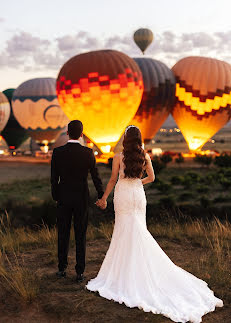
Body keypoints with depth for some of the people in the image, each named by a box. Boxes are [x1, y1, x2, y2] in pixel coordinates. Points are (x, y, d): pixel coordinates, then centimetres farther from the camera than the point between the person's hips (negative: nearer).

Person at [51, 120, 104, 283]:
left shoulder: (57, 152, -7)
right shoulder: (88, 153, -9)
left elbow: (54, 178, -2)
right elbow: (96, 176, -3)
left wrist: (56, 197, 12)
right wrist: (102, 197, 9)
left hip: (64, 199, 1)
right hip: (82, 199, -1)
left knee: (63, 234, 13)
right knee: (81, 236, 7)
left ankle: (62, 268, 22)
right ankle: (80, 272, 10)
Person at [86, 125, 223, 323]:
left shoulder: (119, 157, -10)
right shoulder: (145, 156, -1)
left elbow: (113, 180, -6)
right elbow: (151, 178, 5)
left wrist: (104, 198, 5)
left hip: (123, 195, -3)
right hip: (138, 195, 3)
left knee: (126, 231, 3)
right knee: (138, 231, 12)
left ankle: (126, 272, 9)